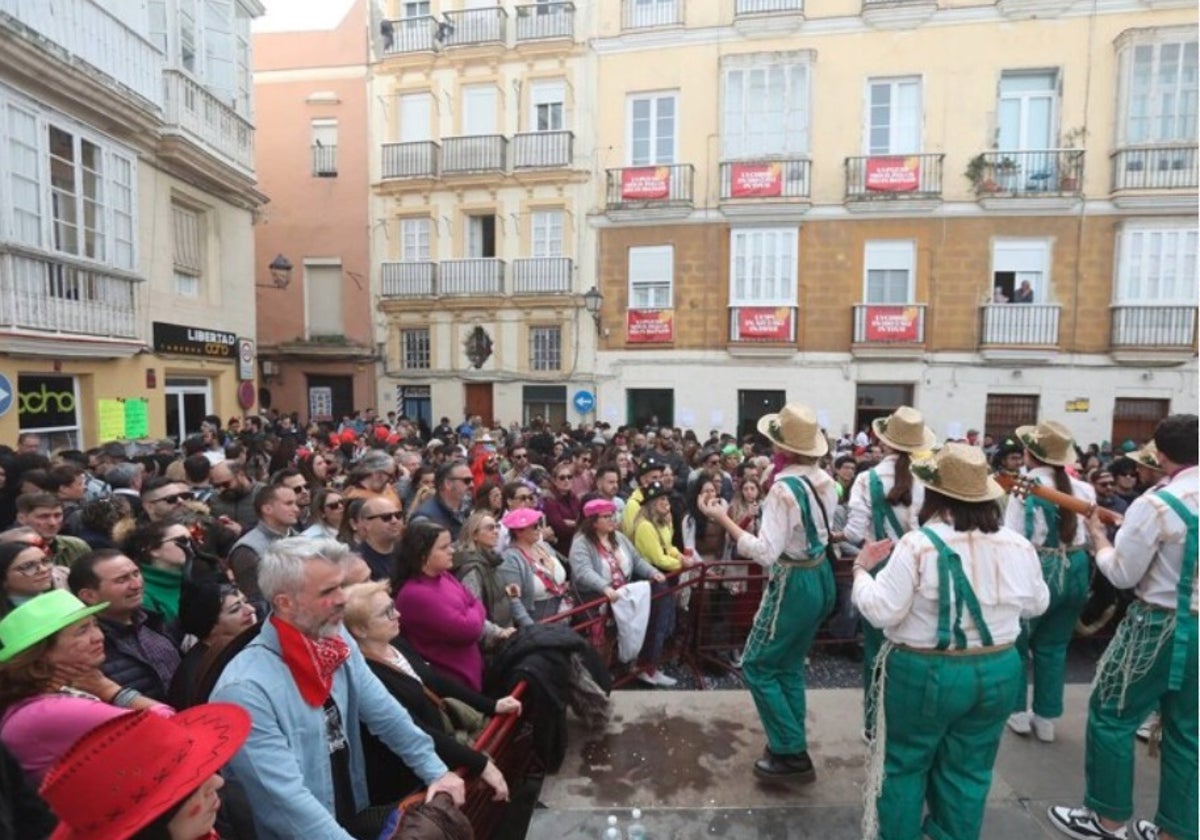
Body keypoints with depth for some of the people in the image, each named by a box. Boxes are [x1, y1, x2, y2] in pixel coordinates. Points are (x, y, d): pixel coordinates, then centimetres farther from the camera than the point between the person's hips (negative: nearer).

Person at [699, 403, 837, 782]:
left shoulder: (783, 488, -24)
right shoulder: (824, 480, 0)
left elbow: (766, 552, -28)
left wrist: (723, 519, -25)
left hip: (794, 584, -9)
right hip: (821, 577, 9)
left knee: (757, 666, 6)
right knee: (790, 665, 21)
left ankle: (793, 754, 13)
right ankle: (791, 745, 31)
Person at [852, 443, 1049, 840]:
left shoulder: (918, 545, -21)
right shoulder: (1019, 546, -3)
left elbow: (881, 611, -20)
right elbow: (1036, 605, 12)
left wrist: (861, 568, -6)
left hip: (925, 674, -5)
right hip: (998, 673, 5)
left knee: (905, 765, 15)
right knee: (968, 771, 20)